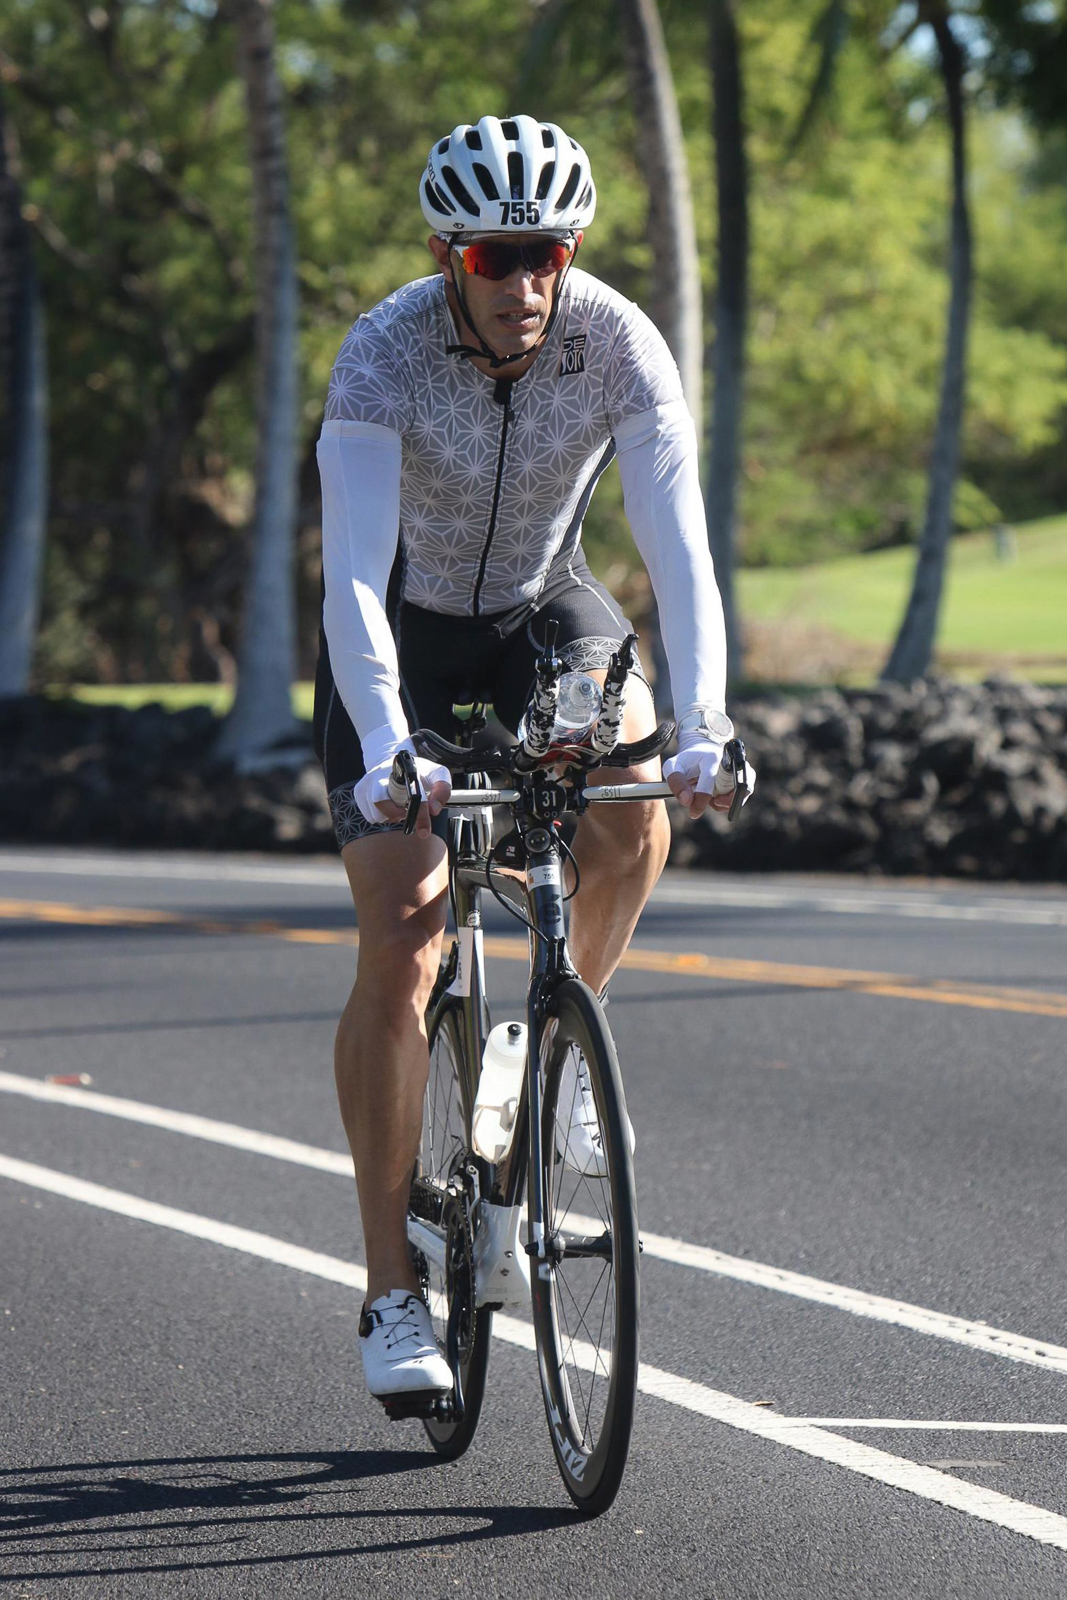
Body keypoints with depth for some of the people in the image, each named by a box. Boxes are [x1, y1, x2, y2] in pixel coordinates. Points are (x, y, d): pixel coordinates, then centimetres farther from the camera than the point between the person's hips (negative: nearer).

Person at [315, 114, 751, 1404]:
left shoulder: (619, 344, -24)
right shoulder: (384, 355, -30)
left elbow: (679, 545, -30)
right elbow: (354, 572, -38)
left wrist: (699, 726, -43)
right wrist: (388, 749, -52)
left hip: (542, 611, 3)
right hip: (402, 630, -2)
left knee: (634, 806, -26)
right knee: (400, 945, -12)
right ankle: (391, 1292, -7)